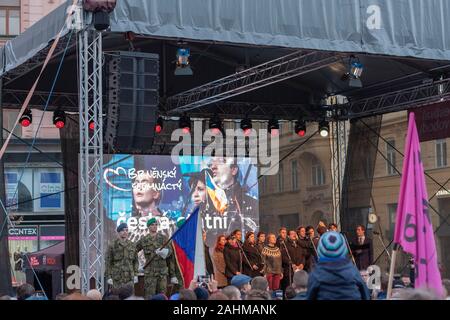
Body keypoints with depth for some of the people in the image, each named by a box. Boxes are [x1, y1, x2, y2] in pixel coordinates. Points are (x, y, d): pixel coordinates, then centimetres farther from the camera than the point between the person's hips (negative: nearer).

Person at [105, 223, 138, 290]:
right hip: (117, 278, -3)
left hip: (129, 277, 3)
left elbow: (135, 261, 14)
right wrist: (109, 277, -7)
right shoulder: (112, 246, 0)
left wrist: (135, 274, 6)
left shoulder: (132, 245, 11)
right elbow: (108, 263, -1)